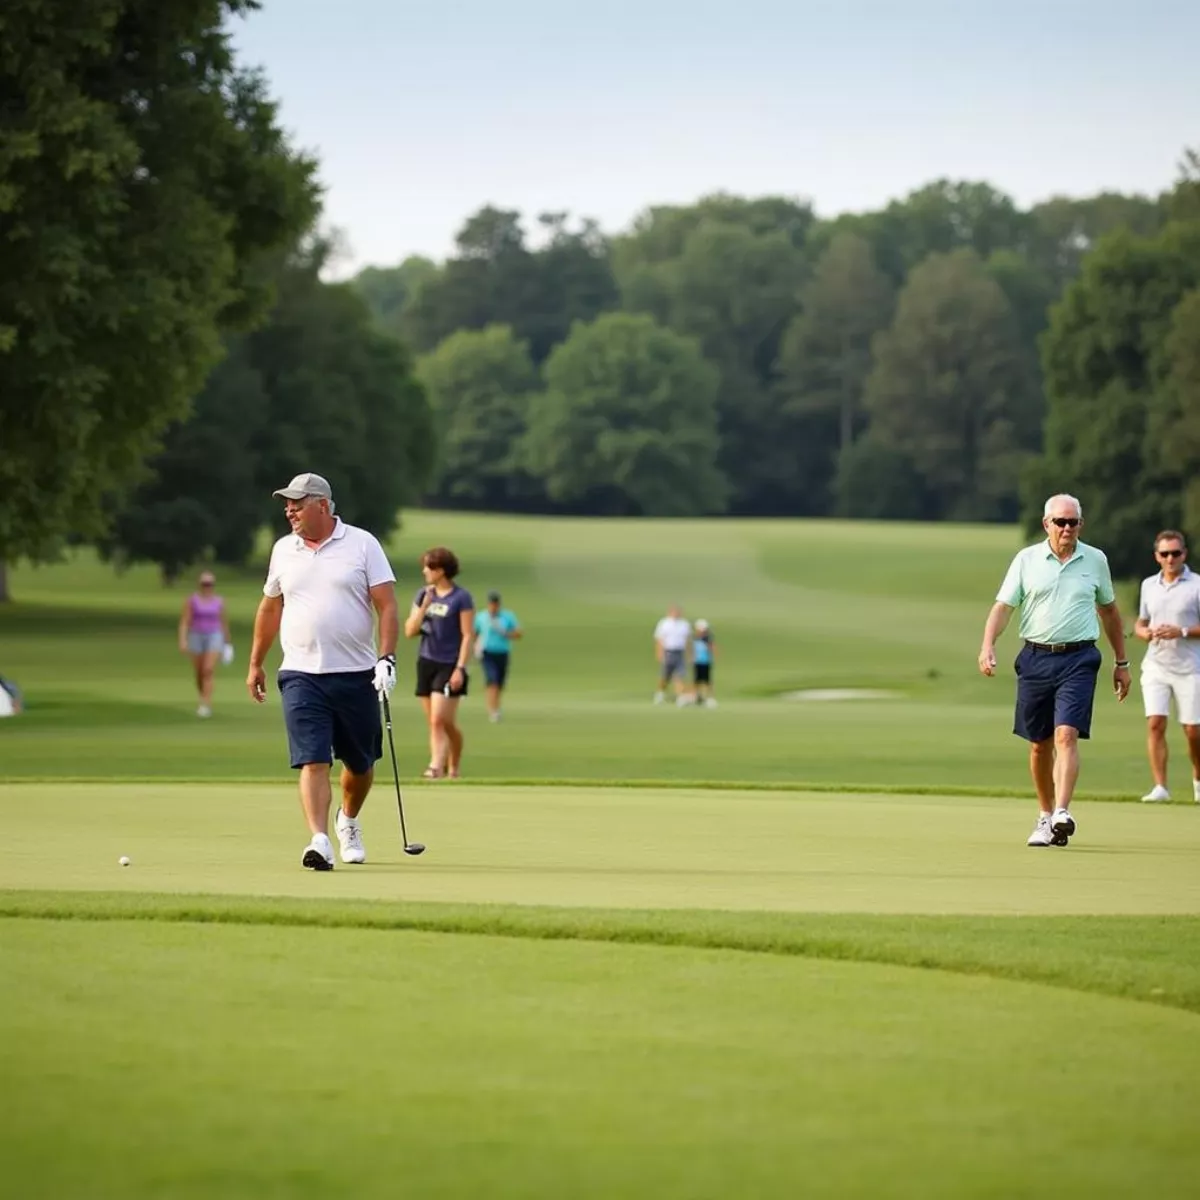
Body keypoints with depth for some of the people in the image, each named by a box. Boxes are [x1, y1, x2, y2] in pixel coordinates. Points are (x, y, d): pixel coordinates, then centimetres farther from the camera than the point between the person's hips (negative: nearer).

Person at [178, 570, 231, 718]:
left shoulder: (218, 602, 2)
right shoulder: (191, 600, -4)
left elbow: (224, 622, 13)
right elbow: (184, 622, -8)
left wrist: (228, 642, 20)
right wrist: (182, 641, -19)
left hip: (214, 638, -1)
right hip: (196, 638, 1)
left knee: (208, 671, -18)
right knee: (199, 674, 10)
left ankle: (205, 706, -21)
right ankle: (204, 699, 36)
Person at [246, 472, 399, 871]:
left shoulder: (362, 544, -1)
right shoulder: (284, 550, 9)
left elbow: (387, 605, -4)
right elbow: (270, 607, 21)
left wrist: (387, 658, -15)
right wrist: (256, 663, 22)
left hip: (357, 674, -1)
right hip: (302, 674, 1)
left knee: (360, 762, 12)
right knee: (313, 761, -14)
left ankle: (348, 821, 39)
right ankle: (320, 841, -22)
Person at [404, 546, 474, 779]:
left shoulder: (461, 598, -6)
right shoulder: (423, 595, 11)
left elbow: (467, 635, -8)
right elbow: (410, 631, 6)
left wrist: (460, 668, -15)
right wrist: (424, 607, -8)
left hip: (449, 666, -6)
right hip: (426, 663, 6)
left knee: (440, 721, -14)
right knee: (435, 723, 7)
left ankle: (437, 766, -16)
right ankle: (450, 768, 14)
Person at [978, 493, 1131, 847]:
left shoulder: (1095, 560, 7)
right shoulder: (1027, 559, 3)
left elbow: (1109, 610, 18)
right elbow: (1003, 606, 0)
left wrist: (1122, 663, 19)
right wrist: (988, 646, -17)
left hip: (1078, 660, -1)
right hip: (1035, 658, 1)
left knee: (1066, 735, -17)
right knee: (1039, 744, 8)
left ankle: (1061, 813, -27)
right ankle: (1045, 816, 22)